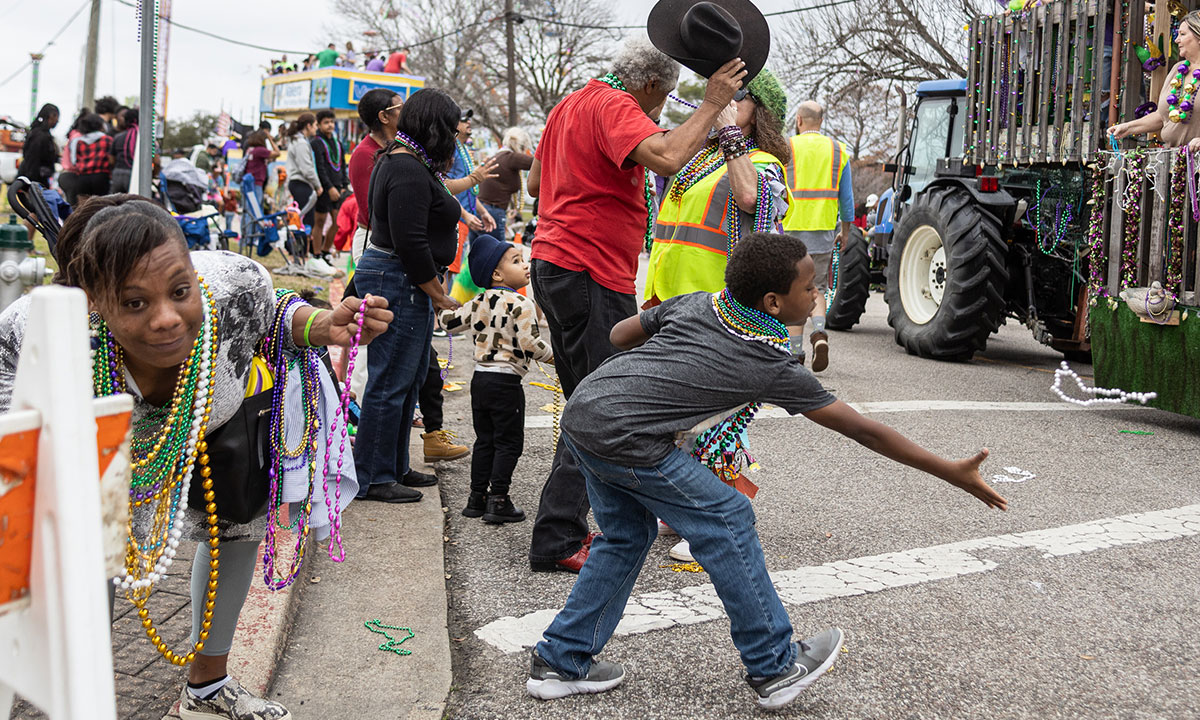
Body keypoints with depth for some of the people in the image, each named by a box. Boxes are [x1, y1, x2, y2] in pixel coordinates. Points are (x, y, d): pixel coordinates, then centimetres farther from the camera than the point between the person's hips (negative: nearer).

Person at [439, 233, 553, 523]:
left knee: (484, 440, 16)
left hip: (480, 378, 7)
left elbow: (451, 322, 15)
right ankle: (498, 501, 2)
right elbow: (529, 344, -18)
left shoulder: (480, 302, 8)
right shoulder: (521, 303, -13)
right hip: (506, 381, -7)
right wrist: (552, 355, -2)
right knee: (508, 442, 2)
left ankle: (477, 497, 20)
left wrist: (446, 307, 37)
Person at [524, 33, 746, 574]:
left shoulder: (571, 104, 20)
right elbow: (666, 158, -29)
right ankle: (556, 541, -6)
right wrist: (711, 104, -18)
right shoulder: (615, 107, -10)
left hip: (552, 264, 11)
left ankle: (563, 528, 21)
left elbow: (535, 183, 28)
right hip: (592, 274, -10)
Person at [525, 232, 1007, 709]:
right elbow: (862, 431, 1)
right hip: (623, 438, -8)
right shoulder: (774, 367, -3)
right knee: (726, 519, 5)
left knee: (627, 535, 23)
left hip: (580, 410, 8)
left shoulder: (694, 303, 13)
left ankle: (560, 662, 28)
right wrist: (953, 473, 7)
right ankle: (774, 669, 16)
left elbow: (620, 335, 21)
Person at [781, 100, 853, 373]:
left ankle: (796, 350, 7)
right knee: (817, 289, 11)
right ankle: (819, 332, -15)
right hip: (824, 228, 2)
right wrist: (845, 230, 18)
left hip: (793, 227, -2)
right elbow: (846, 196, 9)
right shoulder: (838, 150, 7)